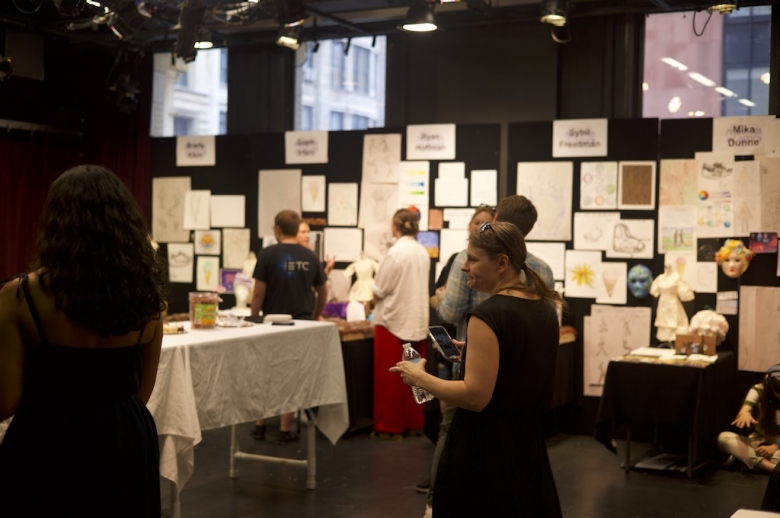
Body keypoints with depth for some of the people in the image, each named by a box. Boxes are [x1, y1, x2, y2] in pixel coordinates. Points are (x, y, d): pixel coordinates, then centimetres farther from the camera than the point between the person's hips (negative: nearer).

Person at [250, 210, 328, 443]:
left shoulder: (268, 254, -8)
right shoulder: (310, 256, 1)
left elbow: (259, 292, -9)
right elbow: (323, 291, 10)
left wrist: (253, 318, 2)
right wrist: (315, 315, 25)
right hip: (301, 323, 2)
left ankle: (260, 425, 19)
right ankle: (285, 429, 10)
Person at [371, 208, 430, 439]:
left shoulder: (395, 253, -15)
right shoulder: (423, 252, 4)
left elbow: (379, 290, -11)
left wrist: (375, 302, 10)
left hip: (393, 319, -6)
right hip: (418, 320, 6)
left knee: (390, 377, 2)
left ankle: (390, 426, 7)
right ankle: (414, 422, 18)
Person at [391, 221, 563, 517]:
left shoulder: (489, 315, -21)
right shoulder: (545, 307, 5)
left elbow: (475, 397, -23)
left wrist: (419, 378, -11)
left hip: (485, 449, -8)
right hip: (529, 442, 8)